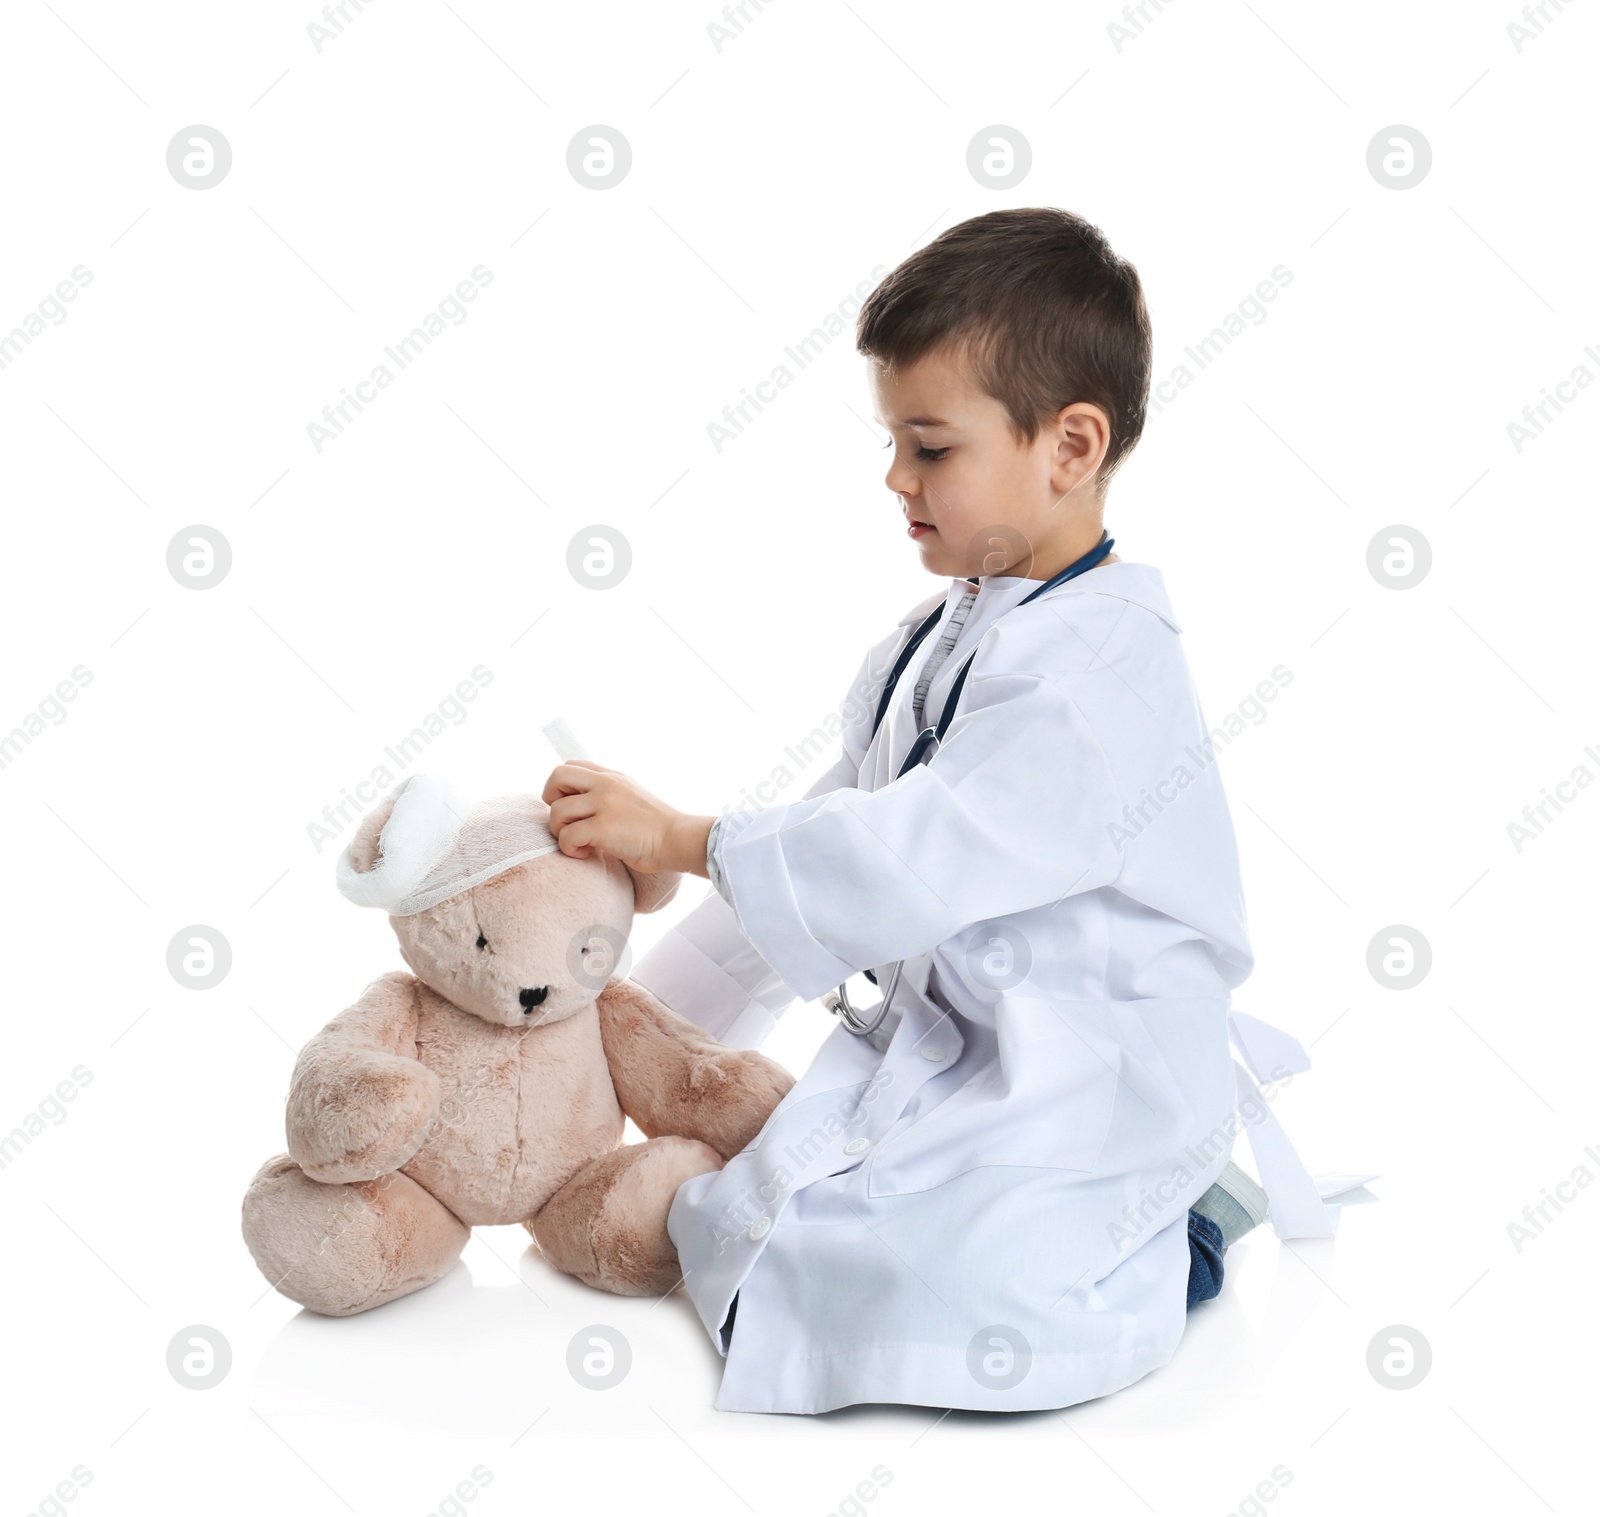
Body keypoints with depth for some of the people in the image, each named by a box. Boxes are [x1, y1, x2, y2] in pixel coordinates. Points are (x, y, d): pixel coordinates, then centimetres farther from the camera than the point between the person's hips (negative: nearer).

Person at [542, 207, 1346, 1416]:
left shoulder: (1103, 669, -21)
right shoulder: (937, 640, 9)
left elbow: (912, 862, -27)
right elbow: (828, 836, 15)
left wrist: (680, 840, -18)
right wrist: (653, 1017, 16)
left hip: (1089, 1084, -9)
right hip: (935, 1045, 9)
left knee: (924, 1298, -28)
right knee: (727, 1213, 9)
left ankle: (1161, 1247, 2)